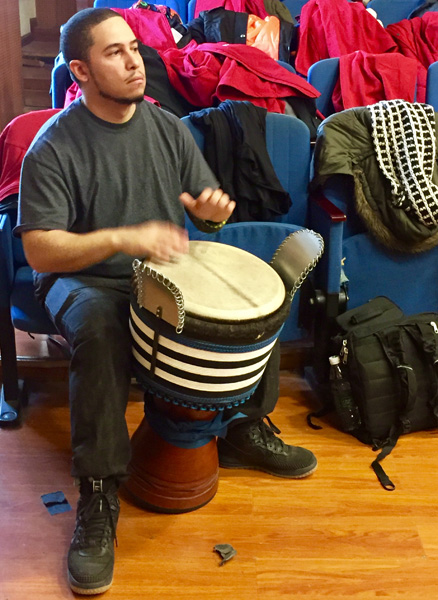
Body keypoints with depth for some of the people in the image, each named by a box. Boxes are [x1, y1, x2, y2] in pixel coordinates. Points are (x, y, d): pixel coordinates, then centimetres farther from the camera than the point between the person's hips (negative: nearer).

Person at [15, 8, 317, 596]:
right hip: (85, 280, -5)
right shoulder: (54, 148, -13)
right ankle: (99, 494, -24)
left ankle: (246, 430, 10)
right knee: (99, 330, -38)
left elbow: (209, 206, 11)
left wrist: (213, 208, -15)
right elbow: (40, 250, -20)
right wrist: (122, 239, -34)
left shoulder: (168, 128, 4)